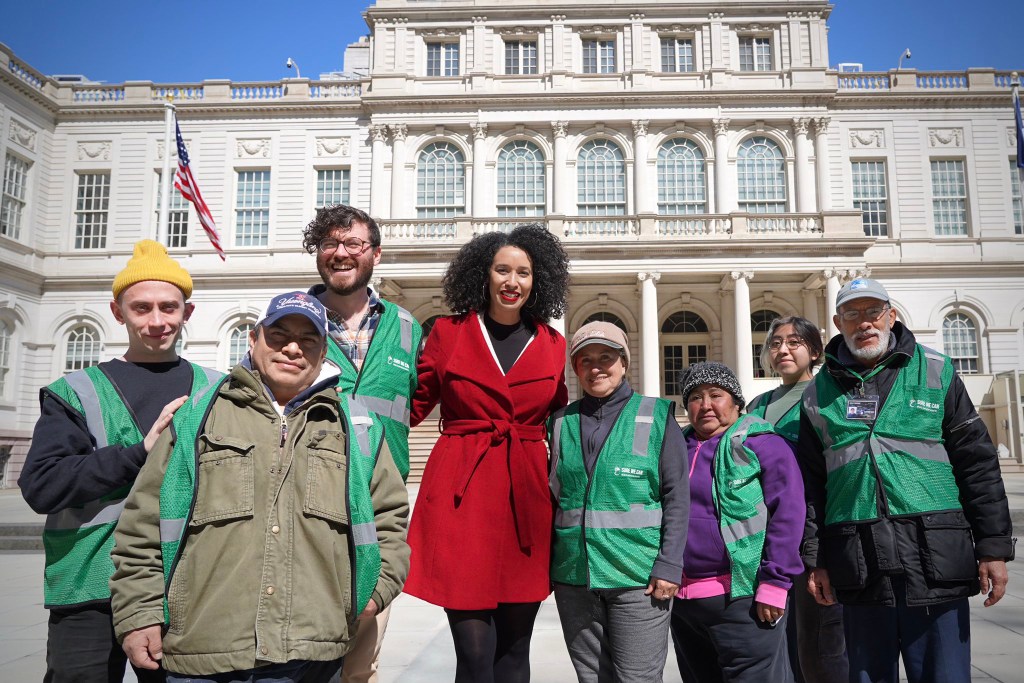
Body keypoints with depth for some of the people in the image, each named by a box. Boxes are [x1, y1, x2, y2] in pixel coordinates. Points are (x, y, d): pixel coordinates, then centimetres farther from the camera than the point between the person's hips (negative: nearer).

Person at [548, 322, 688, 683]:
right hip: (573, 578, 3)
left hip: (639, 578, -3)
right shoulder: (560, 422, 8)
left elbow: (677, 497, -4)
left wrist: (669, 566, -10)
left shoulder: (656, 416, -1)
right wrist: (545, 563, 8)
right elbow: (550, 496, 14)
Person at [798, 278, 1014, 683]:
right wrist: (815, 559, 7)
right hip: (858, 569, 2)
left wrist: (993, 545, -2)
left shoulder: (936, 372, 7)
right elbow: (811, 483, 11)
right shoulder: (819, 394, 9)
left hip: (934, 559, -1)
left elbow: (977, 462, 4)